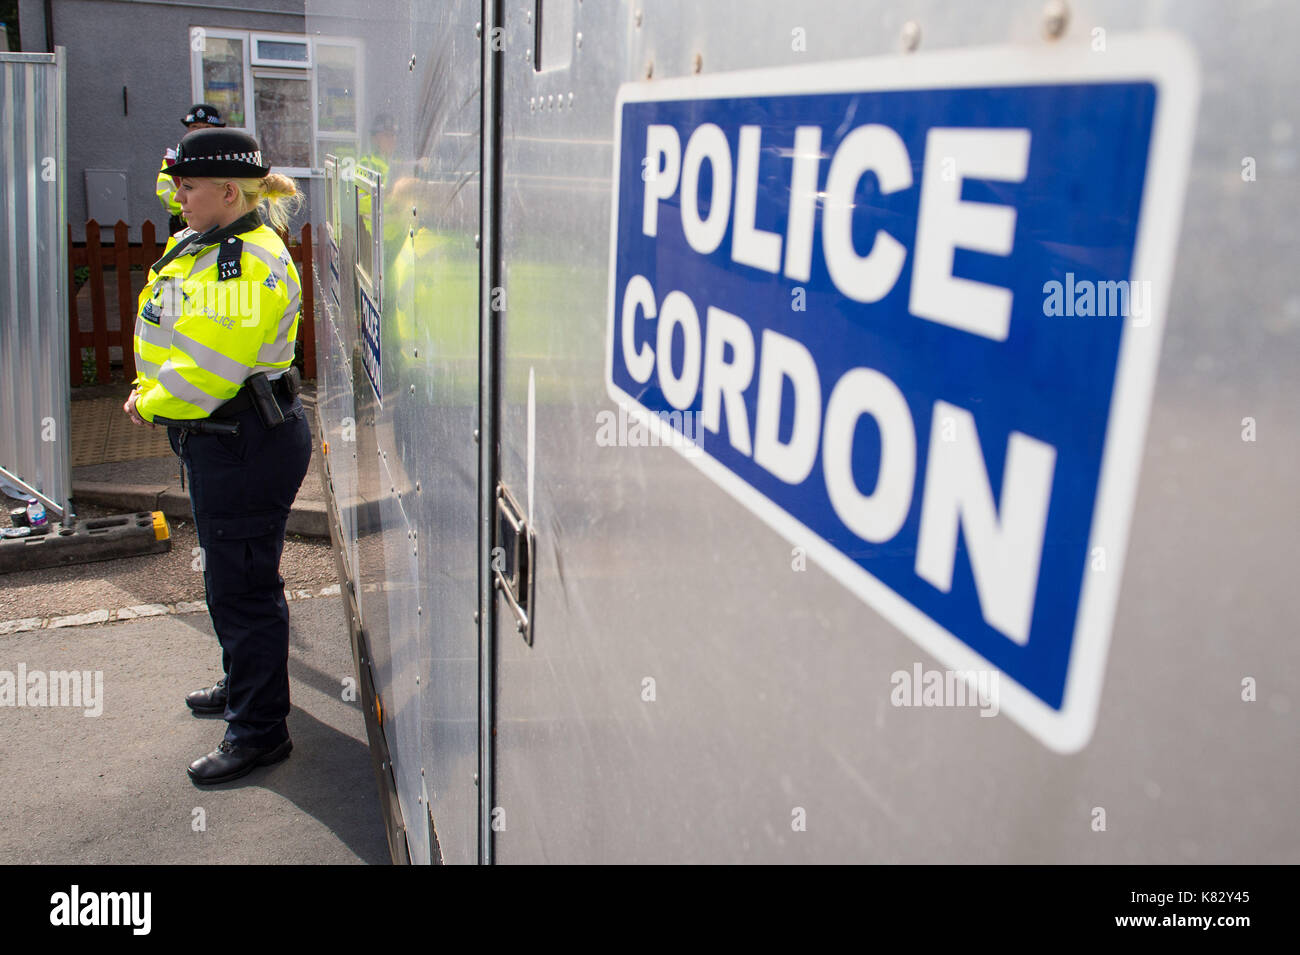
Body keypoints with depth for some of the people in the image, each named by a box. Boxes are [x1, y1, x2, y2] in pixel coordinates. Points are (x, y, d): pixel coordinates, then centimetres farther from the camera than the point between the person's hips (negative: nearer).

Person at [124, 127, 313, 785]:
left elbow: (209, 366, -26)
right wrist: (150, 390, 7)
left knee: (241, 584, -3)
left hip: (246, 445, -11)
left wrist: (151, 404, -11)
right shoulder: (197, 247, 12)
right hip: (215, 439, 11)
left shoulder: (252, 263, -21)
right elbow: (173, 336, 22)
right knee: (229, 573, 23)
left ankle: (259, 730, 10)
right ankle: (244, 685, 42)